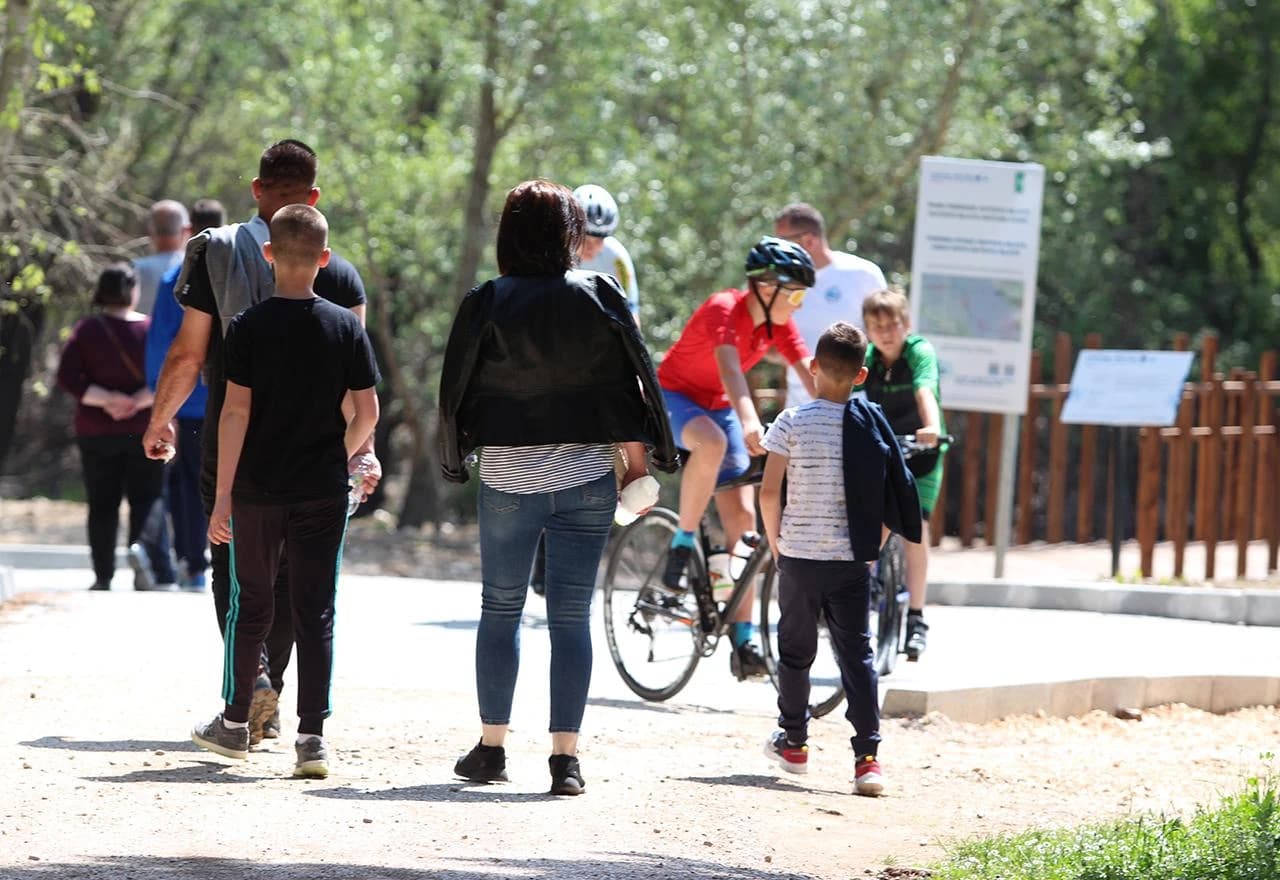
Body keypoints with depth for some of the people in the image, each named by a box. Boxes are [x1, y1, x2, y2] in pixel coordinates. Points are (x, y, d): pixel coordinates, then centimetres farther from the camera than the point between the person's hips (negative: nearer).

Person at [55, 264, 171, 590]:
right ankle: (143, 572, -8)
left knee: (102, 505, 6)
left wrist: (106, 398, -14)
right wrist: (139, 401, -13)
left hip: (97, 433, 1)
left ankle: (103, 576, 4)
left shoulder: (86, 331, -2)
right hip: (144, 430, -1)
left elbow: (67, 377, -10)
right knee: (145, 502, 5)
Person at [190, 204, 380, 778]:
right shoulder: (346, 327, -1)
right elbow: (367, 412, 0)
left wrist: (223, 494, -8)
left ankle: (235, 723, 23)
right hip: (324, 493, 1)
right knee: (316, 612, 2)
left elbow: (235, 411, -10)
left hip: (260, 489, -1)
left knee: (251, 605, 13)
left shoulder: (249, 327, -7)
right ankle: (312, 736, -3)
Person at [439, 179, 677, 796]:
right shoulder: (601, 297, -3)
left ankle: (491, 746, 13)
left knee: (500, 610, 12)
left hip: (507, 474, 0)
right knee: (572, 615, 2)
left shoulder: (486, 304, -5)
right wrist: (638, 456, 10)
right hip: (588, 475, 0)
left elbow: (456, 391, 0)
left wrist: (456, 459, 15)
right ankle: (566, 756, -2)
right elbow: (633, 380, 0)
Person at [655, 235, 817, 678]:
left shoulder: (779, 325, -6)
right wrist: (749, 421, -58)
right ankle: (682, 545, -23)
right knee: (713, 442, -42)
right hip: (675, 397, -7)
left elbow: (811, 375, -11)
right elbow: (729, 365, -42)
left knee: (743, 517, -4)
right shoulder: (723, 309, -27)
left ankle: (743, 641, -3)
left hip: (718, 408, 7)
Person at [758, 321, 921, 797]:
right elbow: (893, 497, -2)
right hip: (851, 561, 1)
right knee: (856, 654, 1)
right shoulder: (872, 425, -2)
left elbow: (769, 492, -9)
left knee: (795, 649, 16)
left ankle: (794, 742, 29)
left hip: (799, 556, -1)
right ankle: (867, 756, -9)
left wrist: (775, 541, 6)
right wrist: (872, 546, 11)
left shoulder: (793, 423, -8)